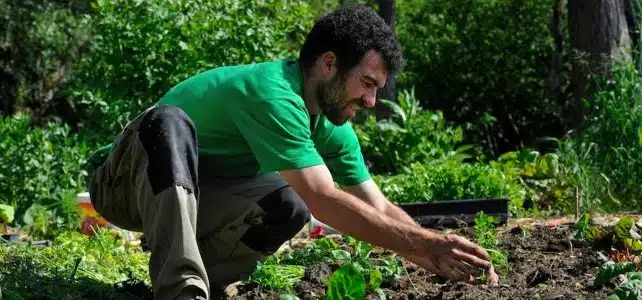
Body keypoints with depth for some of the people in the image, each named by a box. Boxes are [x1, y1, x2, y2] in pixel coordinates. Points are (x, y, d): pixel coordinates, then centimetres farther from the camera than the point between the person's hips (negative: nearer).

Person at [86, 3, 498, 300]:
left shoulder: (331, 126, -3)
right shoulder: (272, 94, -31)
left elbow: (380, 209, 1)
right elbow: (325, 200, -38)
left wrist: (441, 259, -14)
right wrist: (425, 245, -36)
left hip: (193, 194, 7)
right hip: (128, 182, -7)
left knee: (289, 207, -21)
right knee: (170, 122, -39)